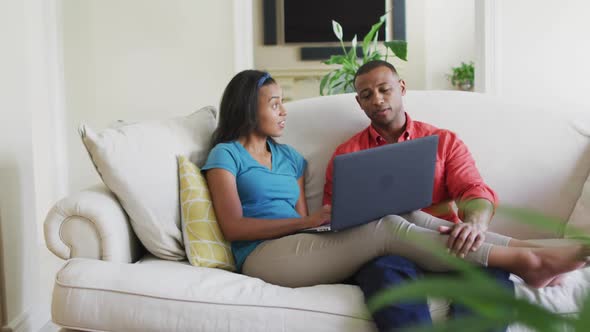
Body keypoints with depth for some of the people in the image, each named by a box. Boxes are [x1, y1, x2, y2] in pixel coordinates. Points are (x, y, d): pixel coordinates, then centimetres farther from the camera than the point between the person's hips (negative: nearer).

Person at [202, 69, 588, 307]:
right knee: (386, 227, -23)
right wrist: (310, 221, -16)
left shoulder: (288, 156, 23)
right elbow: (234, 226, -7)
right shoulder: (226, 155, 5)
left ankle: (527, 252, -18)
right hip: (264, 256, -7)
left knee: (407, 217, -14)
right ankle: (525, 260, -21)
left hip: (301, 247, 7)